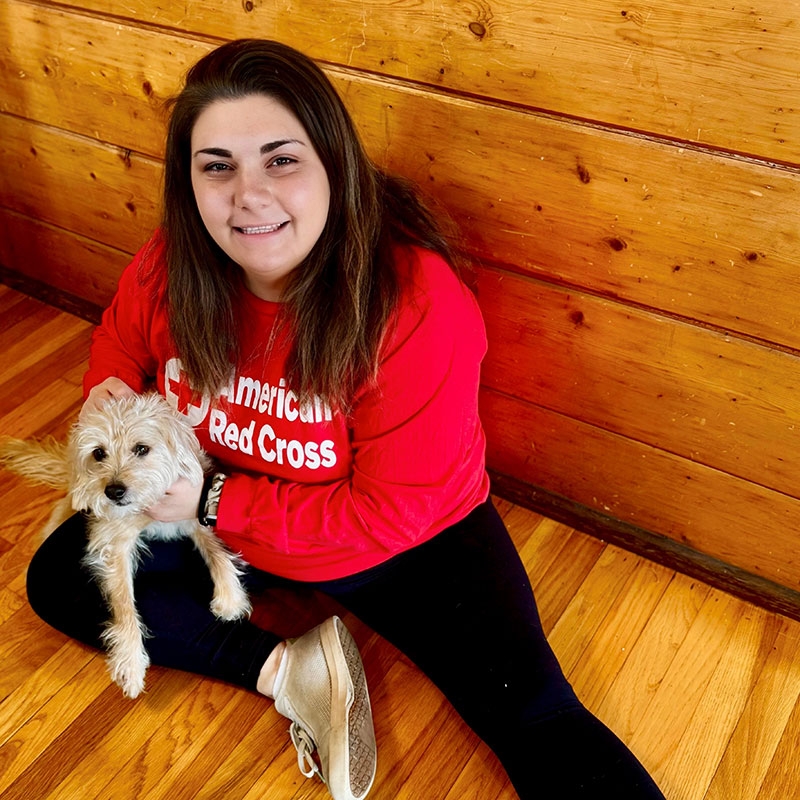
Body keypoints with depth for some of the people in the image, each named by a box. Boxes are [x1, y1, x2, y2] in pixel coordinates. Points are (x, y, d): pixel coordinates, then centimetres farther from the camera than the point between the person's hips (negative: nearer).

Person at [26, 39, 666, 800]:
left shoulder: (418, 306, -31)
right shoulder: (171, 264, -15)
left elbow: (390, 514, -26)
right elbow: (122, 337, 10)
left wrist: (214, 501, -24)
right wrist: (112, 386, -13)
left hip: (410, 546, -5)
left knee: (537, 722, -18)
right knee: (57, 576, -2)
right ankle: (282, 669, -10)